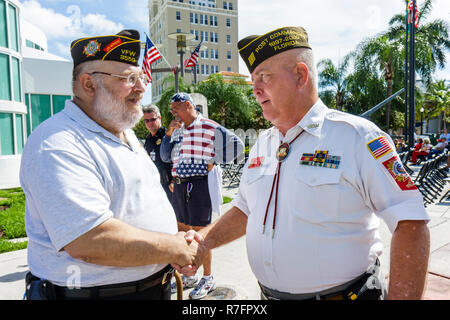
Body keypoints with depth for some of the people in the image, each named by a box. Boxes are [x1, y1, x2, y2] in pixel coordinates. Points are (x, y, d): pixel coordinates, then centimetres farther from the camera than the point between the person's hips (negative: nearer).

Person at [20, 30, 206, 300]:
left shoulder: (126, 135, 9)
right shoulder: (57, 144, -21)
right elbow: (89, 241, -31)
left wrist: (182, 239, 0)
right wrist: (176, 248, -20)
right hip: (93, 292, -8)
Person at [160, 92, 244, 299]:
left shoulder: (210, 128, -8)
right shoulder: (177, 130, 13)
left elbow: (236, 144, -10)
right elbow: (165, 157, 11)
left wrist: (214, 162, -11)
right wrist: (169, 133, -1)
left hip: (200, 185, -7)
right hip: (179, 185, 8)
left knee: (200, 232, 1)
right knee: (182, 230, 15)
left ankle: (208, 279, 20)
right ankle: (188, 276, 33)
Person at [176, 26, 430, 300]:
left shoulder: (356, 136, -15)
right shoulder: (262, 144, 4)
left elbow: (410, 224, -16)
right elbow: (246, 210, 11)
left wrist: (401, 297, -22)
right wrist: (204, 239, -2)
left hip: (343, 292, -5)